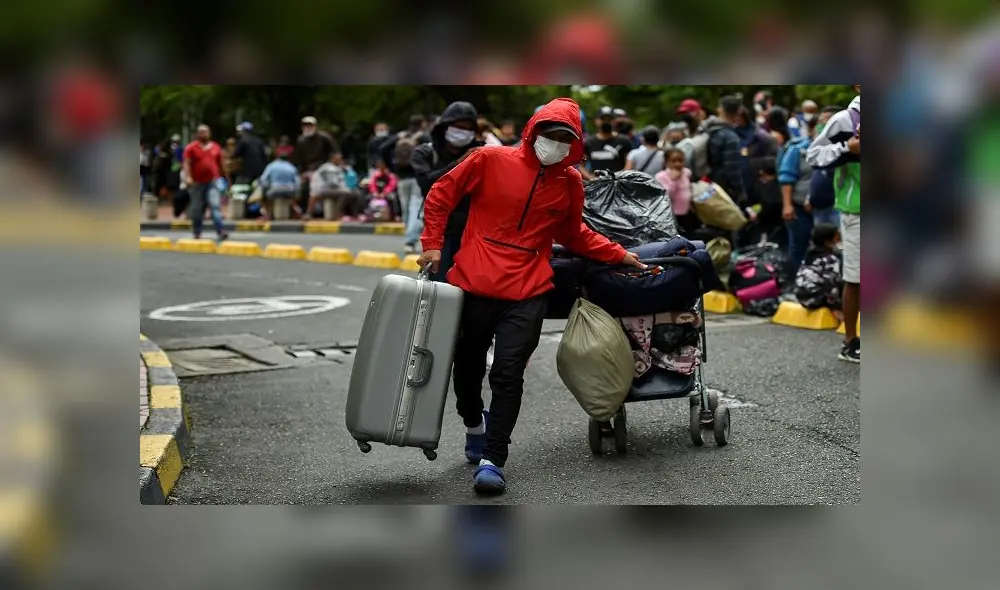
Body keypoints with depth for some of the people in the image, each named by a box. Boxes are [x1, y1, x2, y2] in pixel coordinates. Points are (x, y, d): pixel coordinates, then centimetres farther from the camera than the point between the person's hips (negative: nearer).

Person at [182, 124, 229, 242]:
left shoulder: (215, 147, 10)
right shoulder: (191, 148, 1)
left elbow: (220, 163, 18)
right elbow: (187, 163, -7)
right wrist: (188, 177, -21)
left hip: (212, 182, 1)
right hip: (197, 182, -1)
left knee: (215, 206, -12)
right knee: (197, 209, 7)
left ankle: (220, 232, -19)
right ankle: (197, 233, 18)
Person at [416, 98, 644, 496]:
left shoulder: (570, 182, 7)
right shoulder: (490, 160, -3)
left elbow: (574, 235, 22)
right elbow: (441, 195, 5)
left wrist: (618, 255, 16)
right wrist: (433, 245, -1)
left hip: (527, 294, 1)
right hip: (472, 285, 0)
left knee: (508, 376, -9)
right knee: (467, 368, 12)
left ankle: (492, 460, -2)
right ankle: (474, 424, 42)